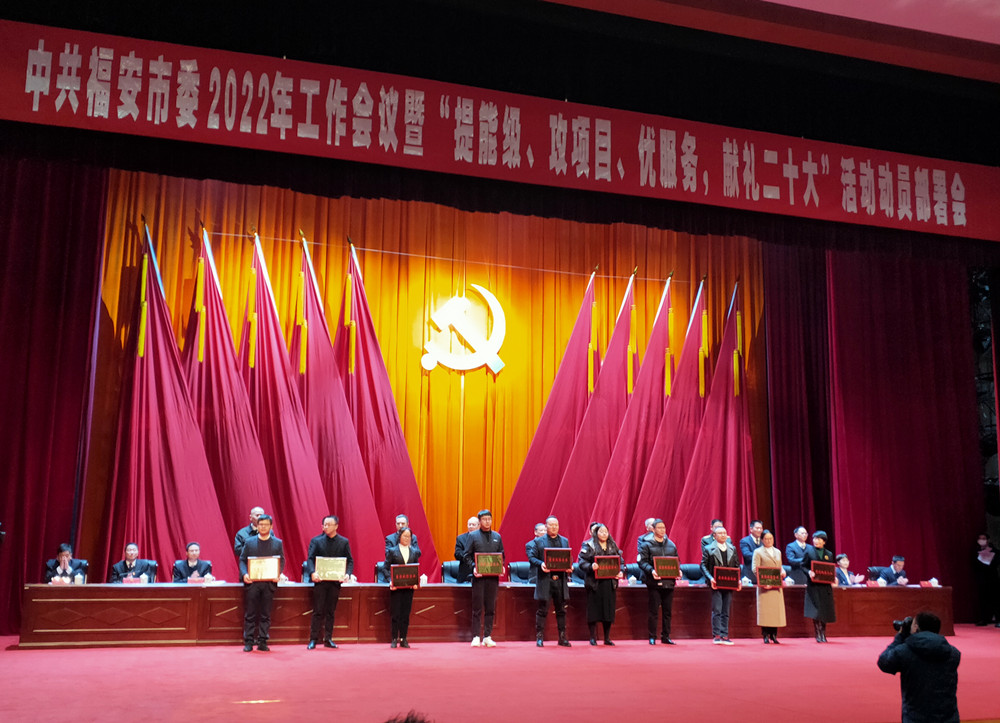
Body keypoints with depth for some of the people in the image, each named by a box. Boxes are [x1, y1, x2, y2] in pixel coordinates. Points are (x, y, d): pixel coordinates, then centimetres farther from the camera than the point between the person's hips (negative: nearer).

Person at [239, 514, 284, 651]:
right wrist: (244, 574, -12)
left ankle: (262, 642, 10)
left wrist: (279, 574, -10)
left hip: (269, 583, 1)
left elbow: (282, 561, 8)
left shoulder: (277, 543, 8)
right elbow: (242, 560, 5)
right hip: (252, 582, 0)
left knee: (265, 614, 4)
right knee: (250, 614, 2)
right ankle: (248, 642, 8)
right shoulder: (249, 542, 7)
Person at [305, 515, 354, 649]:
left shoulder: (344, 542, 5)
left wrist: (347, 574, -15)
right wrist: (312, 572, -24)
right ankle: (313, 640, 6)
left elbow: (350, 560, 4)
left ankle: (328, 639, 16)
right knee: (318, 611, 0)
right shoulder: (316, 541, 1)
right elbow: (310, 558, -6)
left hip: (335, 581, 1)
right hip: (320, 580, -1)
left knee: (331, 612, 8)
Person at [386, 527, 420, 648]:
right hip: (396, 587, -2)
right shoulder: (392, 551, 1)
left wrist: (416, 582, -6)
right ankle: (394, 639, 7)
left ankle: (403, 639, 12)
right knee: (395, 613, 0)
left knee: (406, 613, 5)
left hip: (409, 587, 2)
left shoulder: (415, 552, 9)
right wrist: (390, 581, -16)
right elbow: (386, 568, -2)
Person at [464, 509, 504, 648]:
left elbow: (501, 554, 15)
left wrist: (501, 566, -3)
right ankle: (476, 637, 3)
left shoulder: (497, 536, 11)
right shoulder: (473, 536, 2)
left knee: (491, 607, 5)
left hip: (493, 576, 3)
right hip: (478, 575, -3)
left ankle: (487, 636, 12)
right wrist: (474, 567, -14)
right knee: (477, 607, -2)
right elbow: (467, 555, 1)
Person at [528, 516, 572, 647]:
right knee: (542, 610, 0)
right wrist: (540, 564, -17)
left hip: (560, 580, 3)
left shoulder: (564, 541, 14)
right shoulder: (538, 541, 3)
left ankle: (562, 637, 15)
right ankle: (539, 637, 7)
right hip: (545, 580, -3)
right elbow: (531, 556, 0)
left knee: (561, 610, 8)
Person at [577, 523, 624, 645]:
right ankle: (593, 637, 9)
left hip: (609, 583, 4)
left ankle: (607, 638, 14)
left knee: (609, 609, 5)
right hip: (594, 583, -4)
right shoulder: (588, 546, 0)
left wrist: (620, 571, -3)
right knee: (594, 609, -1)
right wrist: (591, 567, -25)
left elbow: (621, 562, 16)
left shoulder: (613, 546, 15)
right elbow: (582, 562, -7)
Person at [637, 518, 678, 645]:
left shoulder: (671, 545, 13)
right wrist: (651, 570, -23)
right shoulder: (647, 545, 0)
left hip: (669, 582, 4)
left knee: (668, 611, 8)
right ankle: (652, 637, 7)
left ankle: (666, 636, 17)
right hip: (654, 582, -4)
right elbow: (642, 562, -7)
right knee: (653, 611, -1)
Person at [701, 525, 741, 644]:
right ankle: (716, 635, 0)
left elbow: (737, 565, 14)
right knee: (717, 610, -5)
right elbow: (703, 565, -4)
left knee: (726, 611, 7)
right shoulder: (709, 549, 0)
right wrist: (710, 578, -18)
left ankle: (724, 636, 11)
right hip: (716, 584, -4)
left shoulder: (732, 549, 13)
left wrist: (738, 579, -1)